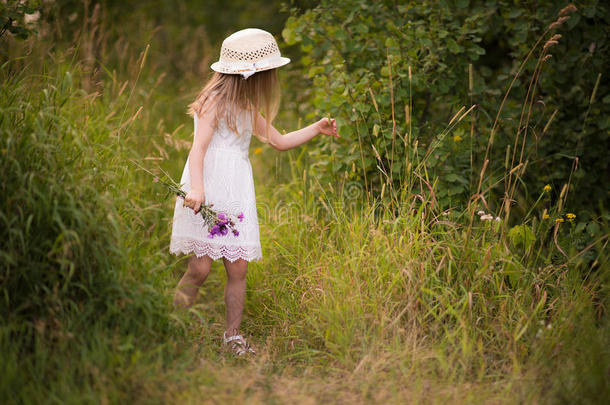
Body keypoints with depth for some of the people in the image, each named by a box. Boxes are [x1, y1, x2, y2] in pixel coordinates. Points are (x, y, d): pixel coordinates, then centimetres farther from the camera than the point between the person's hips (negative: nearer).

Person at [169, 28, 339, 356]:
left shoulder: (248, 110, 19)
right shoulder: (215, 101, -6)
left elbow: (280, 141, 29)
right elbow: (198, 147, -16)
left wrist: (315, 129, 20)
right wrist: (196, 189, -30)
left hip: (237, 193, 7)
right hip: (207, 194, -7)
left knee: (238, 268, 1)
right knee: (200, 269, -11)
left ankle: (232, 335, 11)